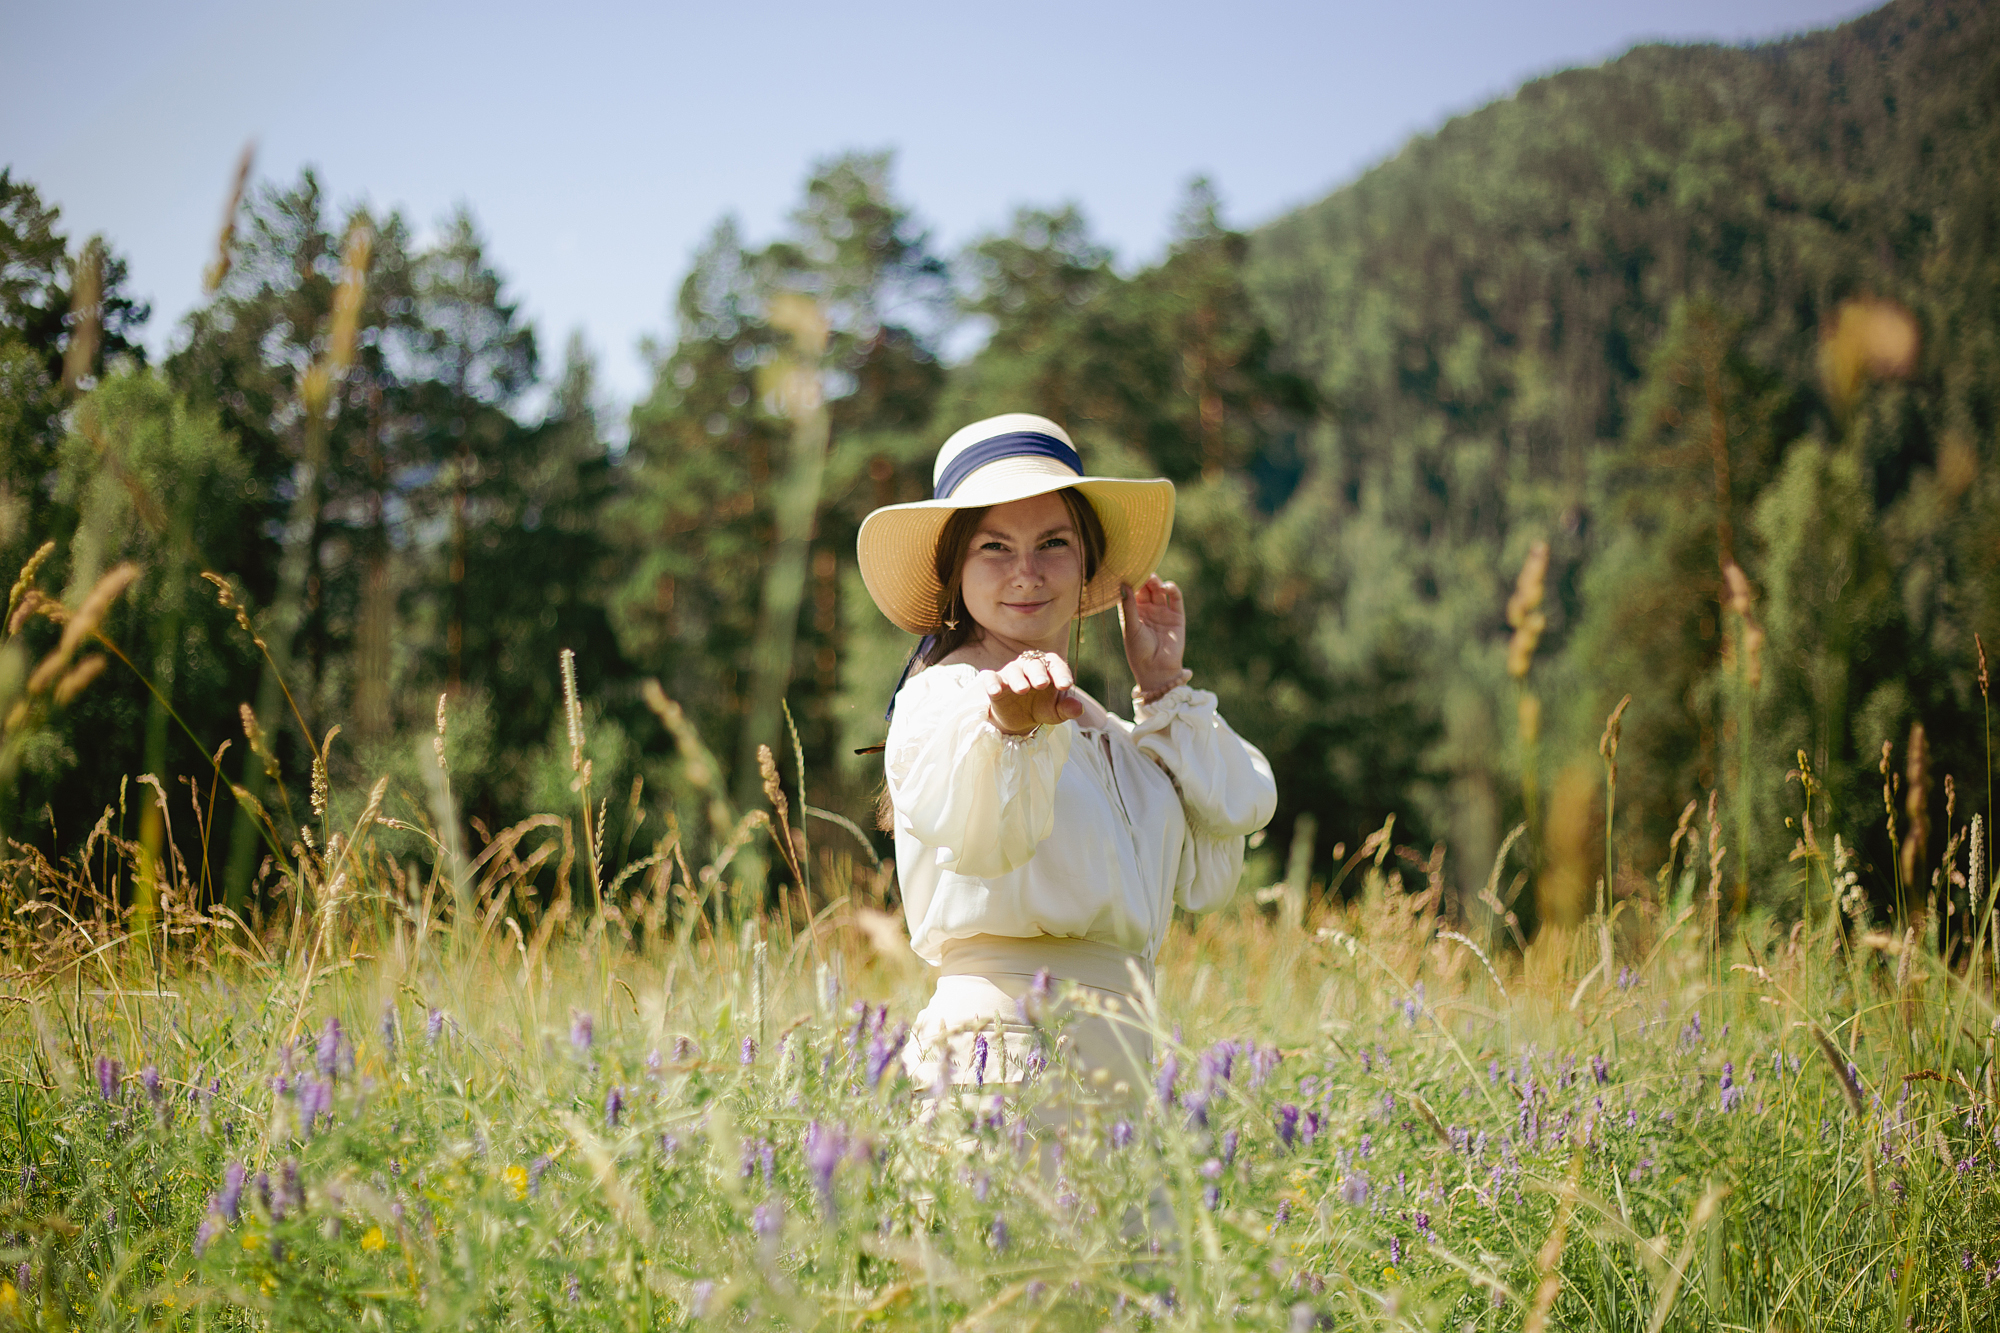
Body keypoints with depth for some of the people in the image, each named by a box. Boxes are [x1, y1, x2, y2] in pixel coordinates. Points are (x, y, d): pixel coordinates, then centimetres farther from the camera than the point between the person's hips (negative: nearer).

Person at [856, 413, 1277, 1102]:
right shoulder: (946, 694, -4)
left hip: (1118, 1056, 7)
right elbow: (975, 837, -26)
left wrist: (1165, 687, 14)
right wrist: (1009, 726, -46)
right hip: (1006, 1042, -6)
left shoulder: (1109, 734, 21)